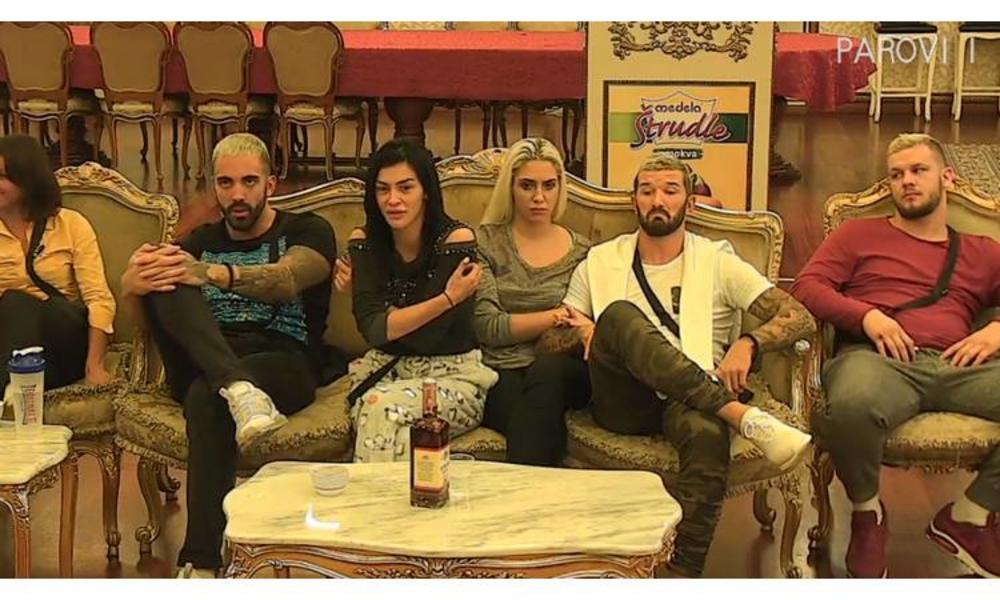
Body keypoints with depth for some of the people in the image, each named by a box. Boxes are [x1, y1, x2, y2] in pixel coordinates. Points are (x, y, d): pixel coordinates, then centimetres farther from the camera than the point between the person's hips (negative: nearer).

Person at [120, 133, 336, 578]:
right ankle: (239, 390, -46)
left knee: (205, 396, -36)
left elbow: (285, 281, -14)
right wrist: (131, 287, -14)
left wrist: (210, 273, -31)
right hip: (201, 367, 4)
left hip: (285, 365, -4)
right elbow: (147, 322, 11)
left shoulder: (307, 232, 12)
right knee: (164, 284, -21)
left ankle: (201, 564, -30)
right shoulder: (200, 242, 24)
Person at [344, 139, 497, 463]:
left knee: (383, 407, -31)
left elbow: (427, 338, -14)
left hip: (453, 375, -2)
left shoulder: (456, 239, -11)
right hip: (383, 371, 2)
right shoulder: (365, 241, 0)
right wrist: (446, 300, -22)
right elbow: (371, 328, -15)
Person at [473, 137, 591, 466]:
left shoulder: (581, 251, 19)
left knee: (547, 369, -36)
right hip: (501, 375, -2)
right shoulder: (484, 242, 10)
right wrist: (557, 317, -6)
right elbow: (487, 327, -3)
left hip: (561, 373, 3)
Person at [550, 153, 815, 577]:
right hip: (623, 402, 1)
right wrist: (581, 331, -8)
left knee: (708, 432, -38)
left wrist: (748, 343, -16)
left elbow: (800, 318, 4)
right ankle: (747, 418, -38)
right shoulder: (601, 262, 18)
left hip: (690, 400, -1)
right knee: (620, 314, -30)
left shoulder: (717, 262, 13)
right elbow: (548, 343, 15)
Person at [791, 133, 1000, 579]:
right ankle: (867, 512, -8)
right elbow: (806, 287, 10)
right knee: (853, 405, -42)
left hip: (957, 366, 3)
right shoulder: (859, 234, 22)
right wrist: (867, 315, -6)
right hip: (877, 358, -2)